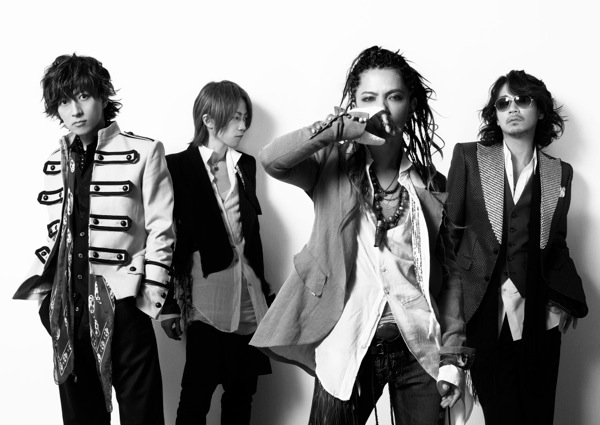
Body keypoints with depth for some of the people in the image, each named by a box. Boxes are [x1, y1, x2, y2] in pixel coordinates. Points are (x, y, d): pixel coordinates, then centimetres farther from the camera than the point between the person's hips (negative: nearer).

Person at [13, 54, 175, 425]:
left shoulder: (143, 152, -3)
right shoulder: (54, 163, 13)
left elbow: (161, 230, -4)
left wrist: (152, 296, -9)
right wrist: (41, 290, 8)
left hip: (121, 306, -4)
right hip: (67, 307, 5)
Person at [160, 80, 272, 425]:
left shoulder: (246, 165, 13)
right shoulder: (180, 167, -3)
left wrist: (263, 289, 16)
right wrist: (169, 304, -8)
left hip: (249, 297, 5)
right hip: (208, 299, -5)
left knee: (242, 393, 8)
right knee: (196, 395, -4)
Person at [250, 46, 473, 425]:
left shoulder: (433, 185, 6)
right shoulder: (333, 168, 1)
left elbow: (450, 271, 5)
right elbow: (271, 159, -18)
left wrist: (453, 355, 1)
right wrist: (340, 130, -20)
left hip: (420, 349, 2)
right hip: (346, 348, -1)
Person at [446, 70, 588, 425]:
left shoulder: (560, 172, 11)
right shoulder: (469, 157, 4)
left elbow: (558, 243, 14)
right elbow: (449, 230, 3)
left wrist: (566, 299, 1)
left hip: (539, 315, 2)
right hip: (485, 313, -2)